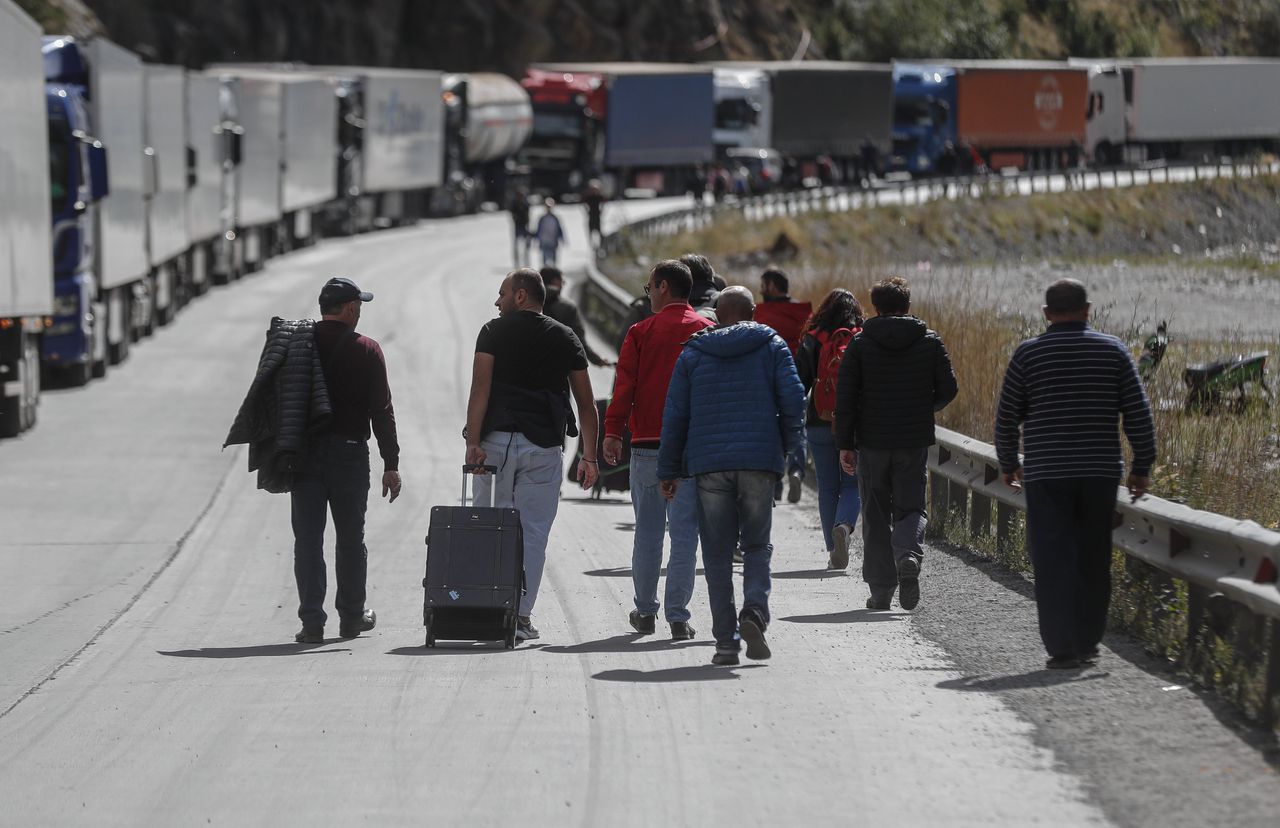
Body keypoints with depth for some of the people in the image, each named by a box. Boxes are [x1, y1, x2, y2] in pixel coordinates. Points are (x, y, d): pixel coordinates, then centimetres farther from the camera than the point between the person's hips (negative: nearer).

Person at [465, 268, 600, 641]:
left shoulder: (494, 331, 4)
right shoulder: (565, 339, 12)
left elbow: (480, 389, -7)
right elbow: (586, 404, 9)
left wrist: (473, 441, -12)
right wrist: (589, 457, 11)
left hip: (496, 441, -1)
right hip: (544, 446, 1)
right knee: (533, 533, 2)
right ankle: (521, 616, -2)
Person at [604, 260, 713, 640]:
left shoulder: (641, 333, 0)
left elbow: (625, 385, -5)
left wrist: (612, 432, -5)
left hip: (647, 444, 0)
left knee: (647, 532, 11)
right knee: (684, 533, 0)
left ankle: (645, 612, 18)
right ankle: (678, 616, -5)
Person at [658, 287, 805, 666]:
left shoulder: (692, 354, 9)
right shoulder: (772, 346, 5)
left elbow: (675, 415, 8)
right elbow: (793, 401, -2)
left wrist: (669, 470, 14)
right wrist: (787, 448, 14)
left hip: (709, 464, 1)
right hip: (760, 462, 0)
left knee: (717, 553, 5)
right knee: (757, 545, 11)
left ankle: (726, 641, 0)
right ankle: (754, 610, -16)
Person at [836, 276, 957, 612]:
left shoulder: (860, 343, -2)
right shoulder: (930, 342, 0)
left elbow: (845, 396, -5)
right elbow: (947, 390, 3)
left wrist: (845, 444, -1)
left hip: (872, 444, 0)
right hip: (914, 443, 0)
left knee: (876, 515, 9)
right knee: (910, 507, 10)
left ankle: (880, 590, 7)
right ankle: (908, 556, -21)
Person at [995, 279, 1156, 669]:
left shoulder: (1029, 354, 0)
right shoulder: (1112, 351, 3)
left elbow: (1007, 417, 3)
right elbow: (1138, 413, 0)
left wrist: (1009, 464, 18)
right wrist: (1142, 467, 7)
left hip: (1047, 474, -2)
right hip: (1100, 473, 2)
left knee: (1054, 563, -2)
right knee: (1093, 560, 12)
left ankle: (1063, 647, -8)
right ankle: (1088, 641, 17)